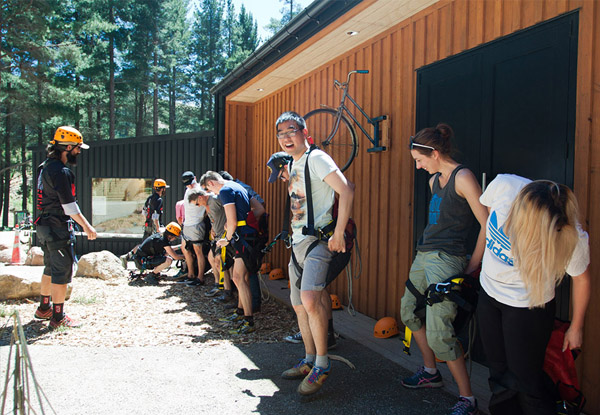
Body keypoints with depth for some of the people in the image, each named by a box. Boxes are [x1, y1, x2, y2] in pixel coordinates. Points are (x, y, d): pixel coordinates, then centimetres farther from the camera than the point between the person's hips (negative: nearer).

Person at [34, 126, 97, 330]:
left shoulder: (45, 167, 12)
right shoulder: (61, 172, -19)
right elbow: (69, 205, -21)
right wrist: (86, 226, -14)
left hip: (44, 225, 10)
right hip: (58, 228, -10)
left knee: (51, 268, 21)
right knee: (62, 272, -2)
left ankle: (43, 309, 34)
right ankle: (58, 318, 4)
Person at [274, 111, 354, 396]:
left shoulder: (316, 158, -11)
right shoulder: (293, 164, 16)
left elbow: (347, 190, -22)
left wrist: (338, 233, -23)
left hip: (318, 241, -9)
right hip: (297, 242, 9)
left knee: (310, 300, -23)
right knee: (299, 306, 13)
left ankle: (322, 364, -8)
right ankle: (309, 361, 27)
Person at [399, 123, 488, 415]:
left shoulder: (462, 177, -13)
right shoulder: (434, 180, 14)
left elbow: (488, 224, -15)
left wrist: (472, 266, -12)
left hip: (446, 259, -10)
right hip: (424, 255, 10)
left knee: (438, 332, -11)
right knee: (409, 312, 20)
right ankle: (430, 372, 38)